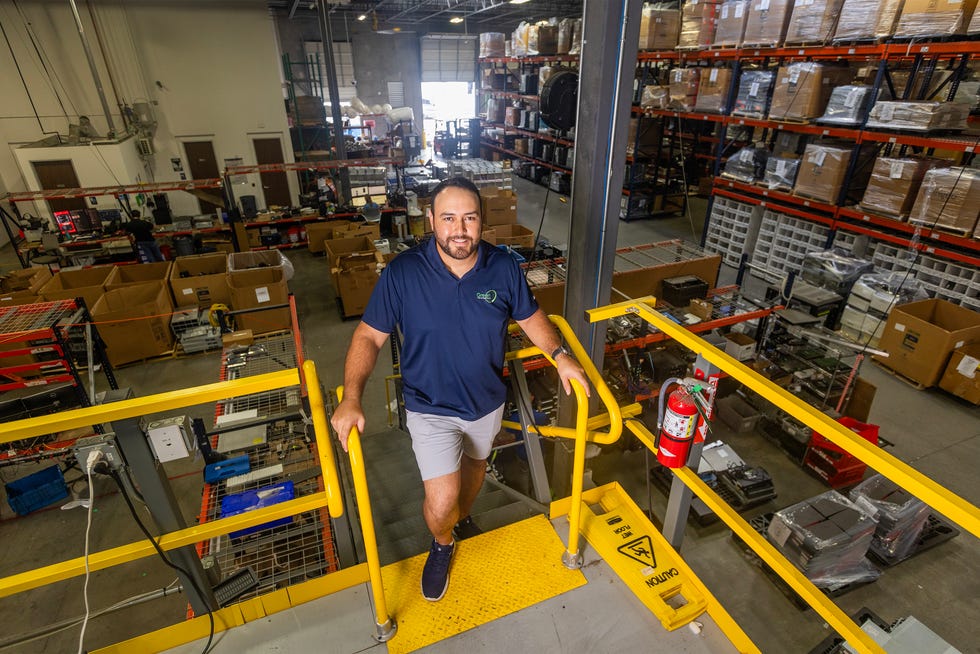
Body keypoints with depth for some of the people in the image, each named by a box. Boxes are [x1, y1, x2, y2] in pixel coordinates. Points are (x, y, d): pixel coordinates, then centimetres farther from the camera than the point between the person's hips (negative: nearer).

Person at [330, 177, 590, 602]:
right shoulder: (402, 272, -20)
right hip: (431, 408, -3)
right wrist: (351, 397, -24)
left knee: (474, 466, 27)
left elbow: (530, 317, 2)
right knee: (441, 501, -5)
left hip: (487, 401, 4)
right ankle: (442, 544, 34)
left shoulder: (503, 268, -13)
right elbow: (369, 335, -14)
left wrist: (559, 354, -12)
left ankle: (462, 520, 61)